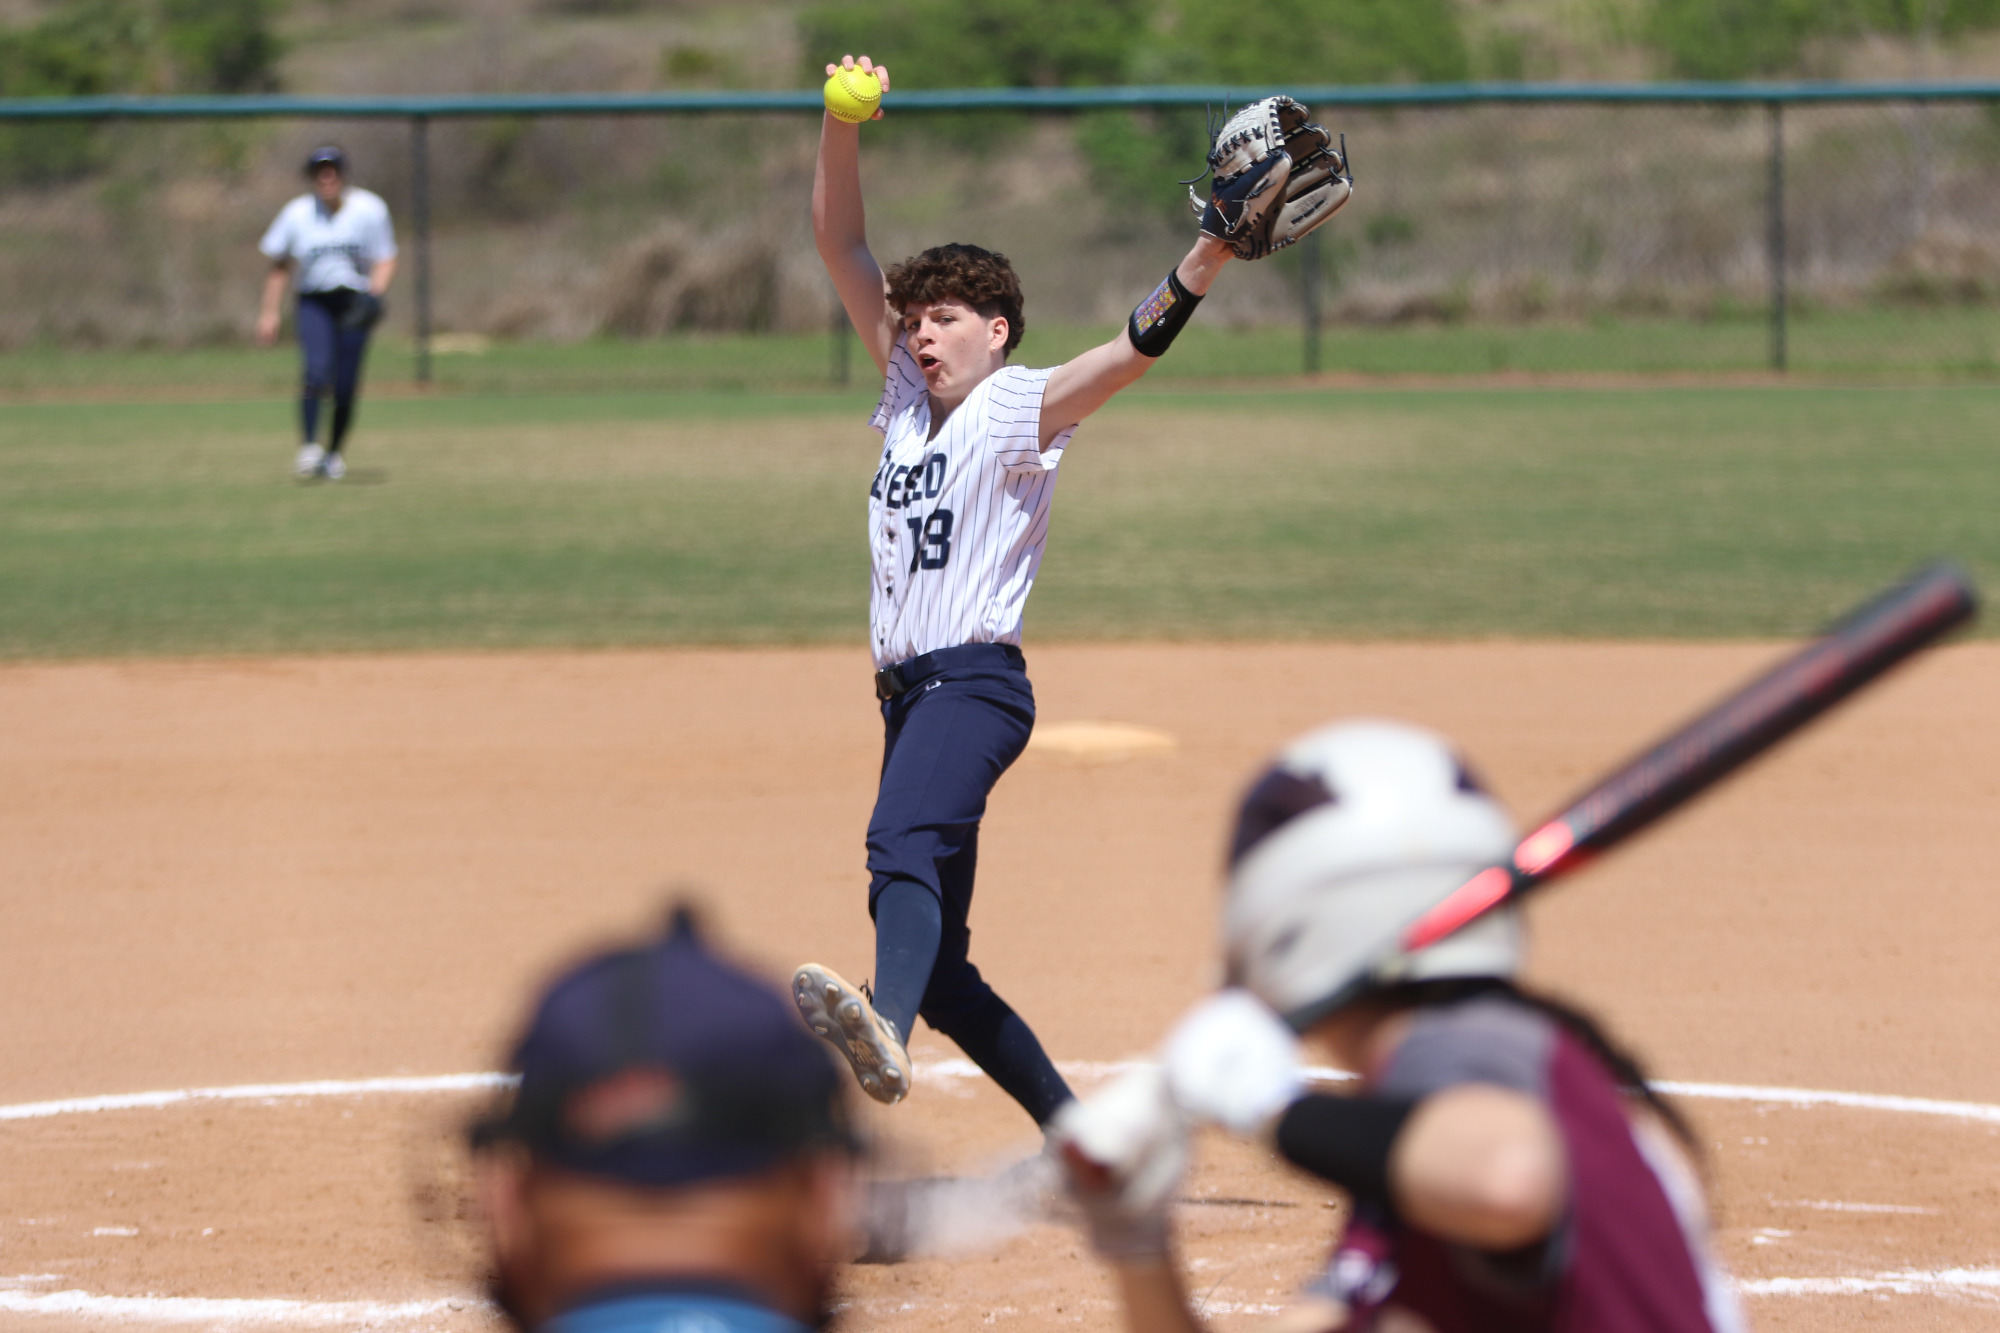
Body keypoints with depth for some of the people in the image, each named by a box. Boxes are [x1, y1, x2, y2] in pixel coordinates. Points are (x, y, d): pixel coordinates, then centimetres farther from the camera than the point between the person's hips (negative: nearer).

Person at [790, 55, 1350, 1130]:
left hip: (976, 681, -8)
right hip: (909, 690, 8)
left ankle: (883, 1031, -63)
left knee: (903, 845, -37)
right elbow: (839, 244, 17)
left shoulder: (1017, 411, -1)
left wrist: (1209, 256, -32)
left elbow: (1130, 352, -18)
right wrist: (842, 126, 5)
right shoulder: (907, 399, 18)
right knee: (943, 974, 8)